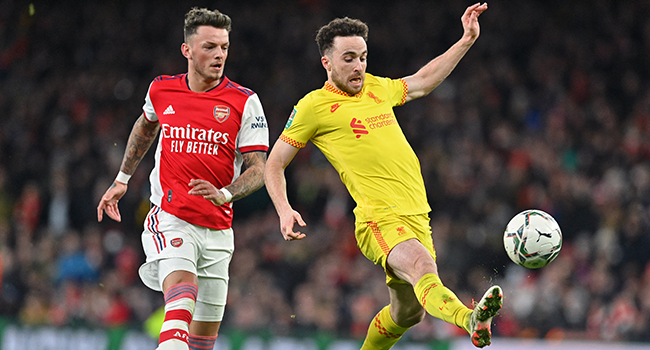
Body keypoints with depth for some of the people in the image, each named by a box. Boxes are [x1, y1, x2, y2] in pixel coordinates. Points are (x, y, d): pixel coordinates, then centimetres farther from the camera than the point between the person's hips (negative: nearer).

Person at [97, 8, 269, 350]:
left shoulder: (245, 101, -3)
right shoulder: (161, 90, 3)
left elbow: (258, 169, -5)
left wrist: (224, 194, -24)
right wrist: (121, 180, 31)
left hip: (217, 230, 1)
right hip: (169, 218, -1)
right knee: (182, 293, -30)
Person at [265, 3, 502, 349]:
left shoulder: (377, 88, 17)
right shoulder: (314, 106, 0)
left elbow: (422, 81, 36)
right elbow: (274, 165, 6)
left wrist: (466, 40, 32)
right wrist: (284, 211, -10)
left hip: (417, 217, 8)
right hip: (379, 220, -8)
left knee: (407, 312, 13)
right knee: (423, 265, -35)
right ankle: (470, 320, -63)